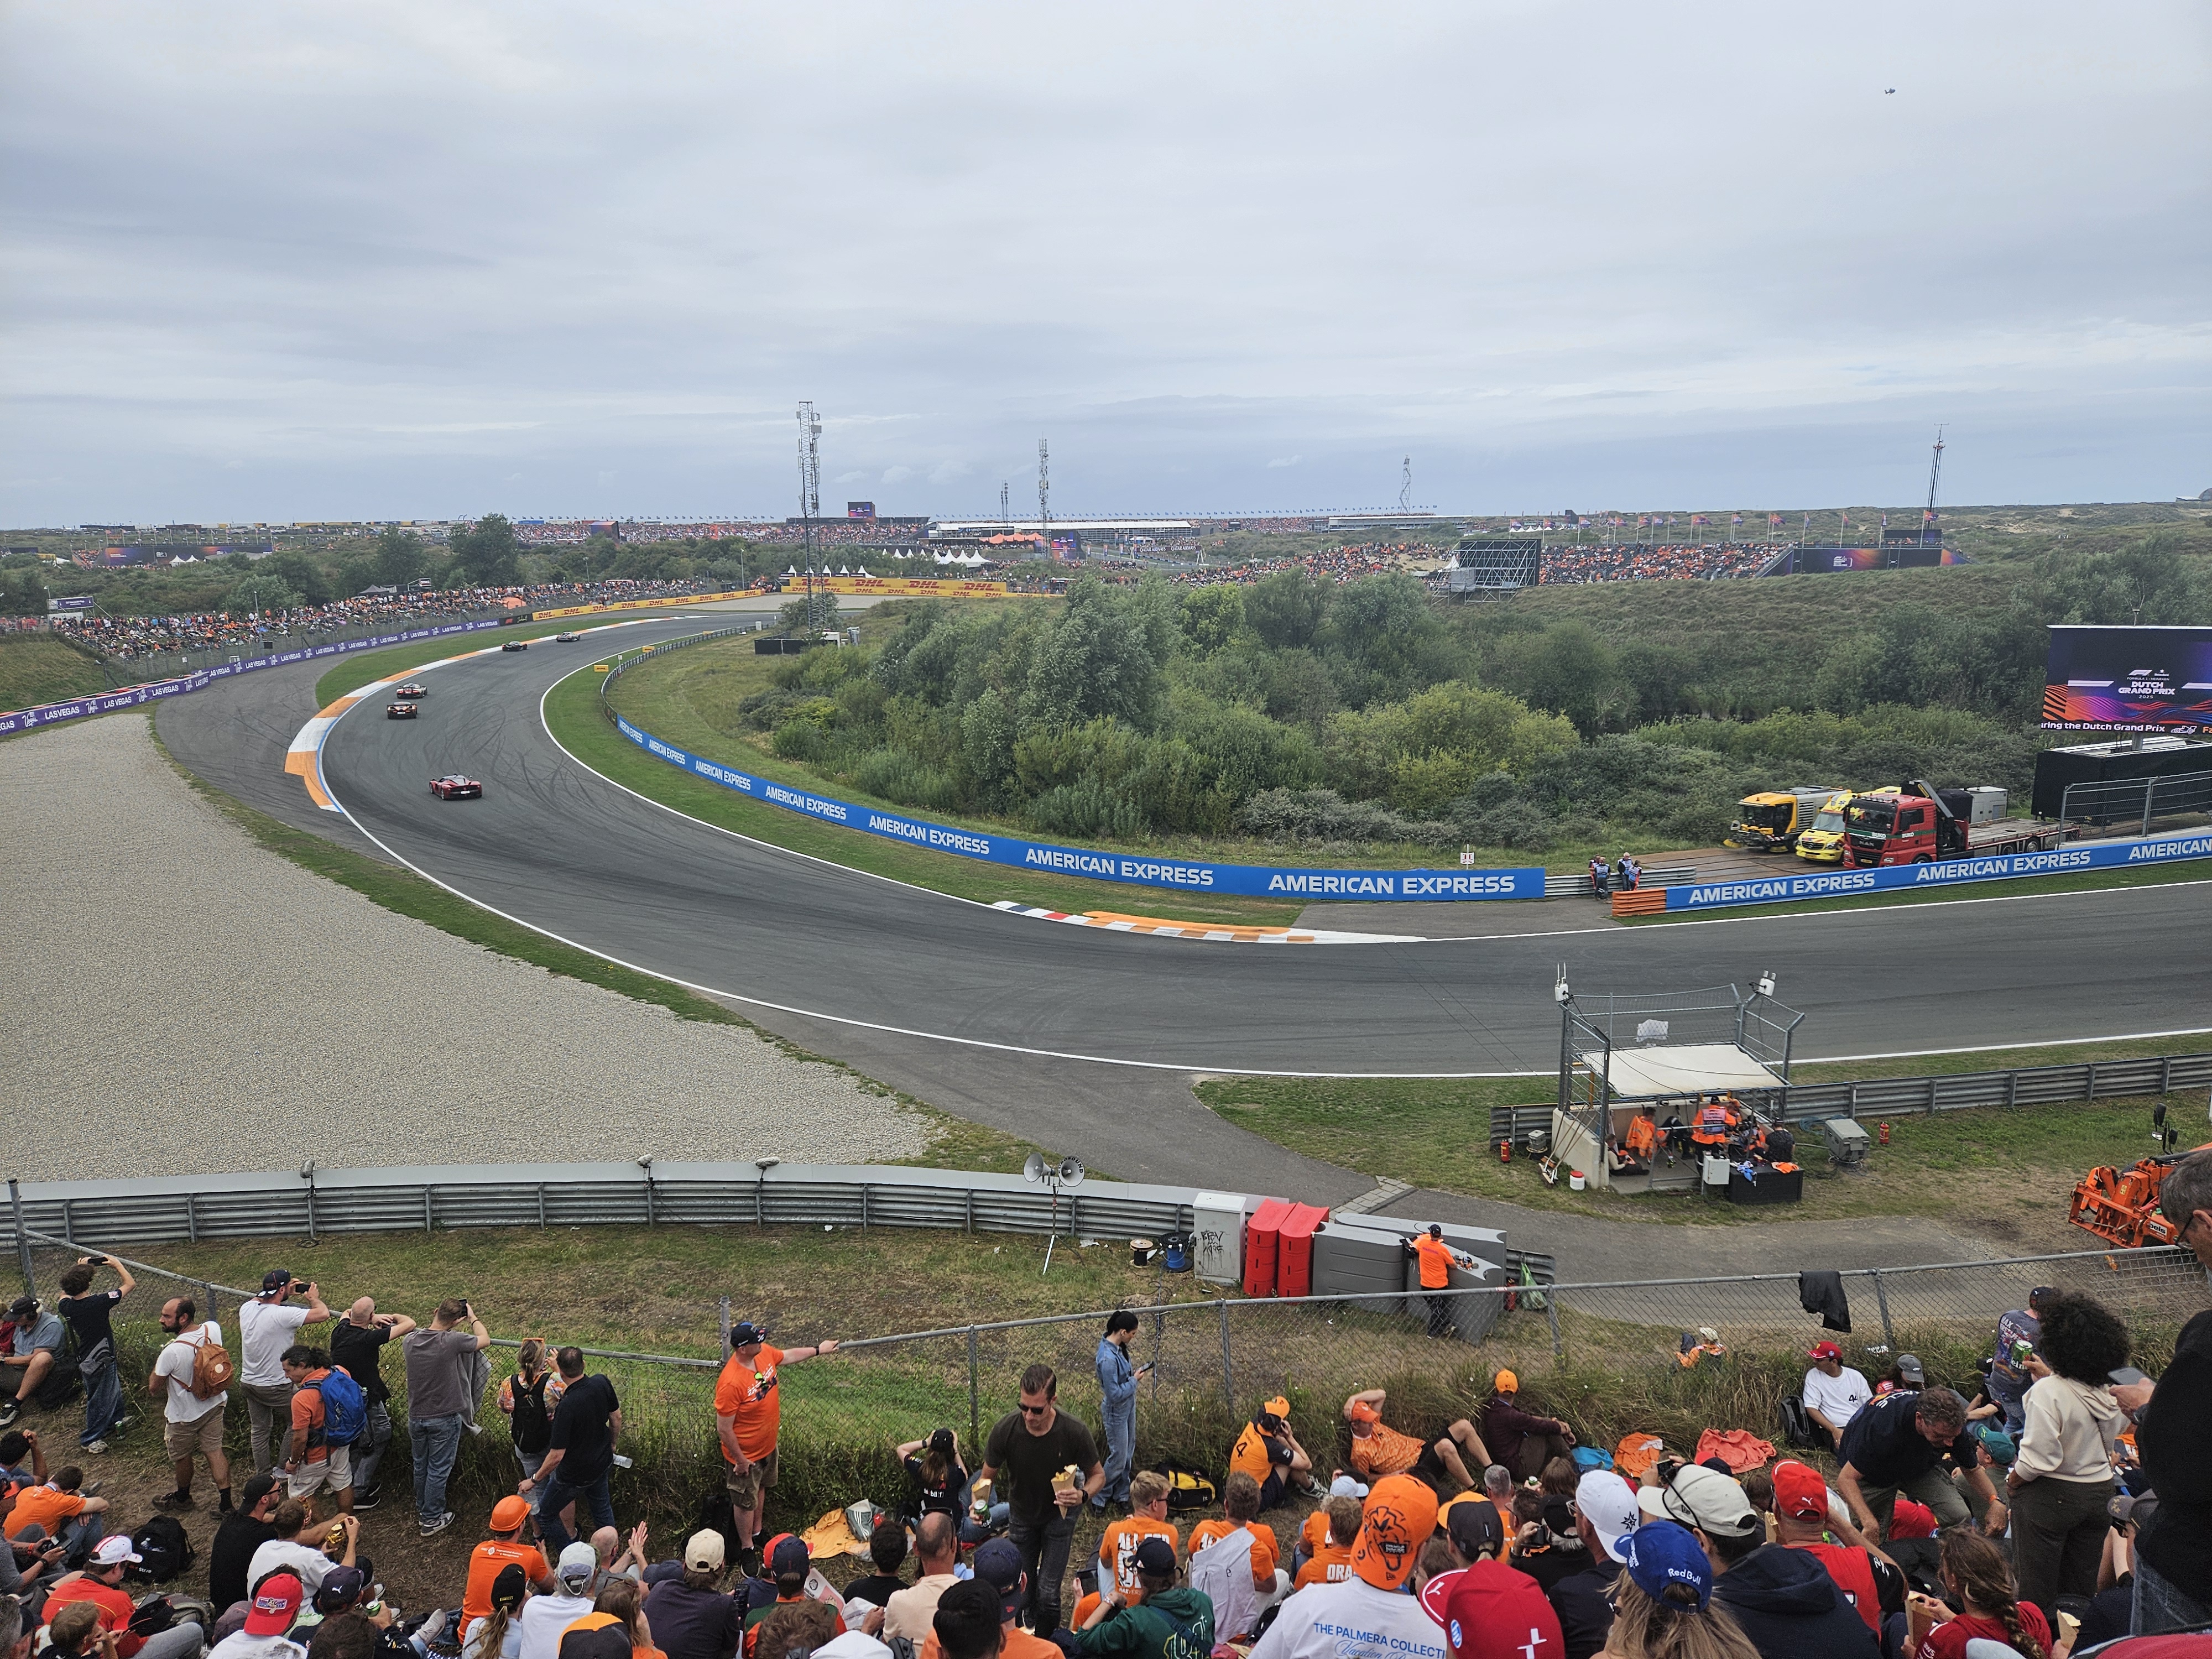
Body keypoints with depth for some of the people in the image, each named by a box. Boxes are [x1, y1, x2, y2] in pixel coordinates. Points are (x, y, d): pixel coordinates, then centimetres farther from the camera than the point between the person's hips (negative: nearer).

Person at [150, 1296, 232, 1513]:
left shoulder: (171, 1352, -33)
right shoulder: (213, 1329, -16)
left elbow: (154, 1388, -18)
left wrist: (157, 1364, -2)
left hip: (183, 1414, -5)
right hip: (214, 1405, 5)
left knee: (181, 1457, 20)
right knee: (215, 1452, 16)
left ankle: (183, 1497, 43)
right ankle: (225, 1503, 19)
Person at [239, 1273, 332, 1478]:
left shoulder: (247, 1309, -7)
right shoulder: (283, 1314, -28)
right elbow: (323, 1314, -28)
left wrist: (288, 1293, 15)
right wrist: (314, 1298, -7)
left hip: (248, 1382, 7)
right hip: (276, 1386, -7)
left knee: (259, 1429, 20)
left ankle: (262, 1475, 31)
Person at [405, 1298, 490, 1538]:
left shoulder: (410, 1340, -9)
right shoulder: (453, 1340, -24)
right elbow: (485, 1340, -6)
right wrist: (473, 1318, 9)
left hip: (416, 1417, 5)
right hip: (444, 1419, -5)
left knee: (420, 1466, 22)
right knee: (438, 1470, 9)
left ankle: (422, 1512, 38)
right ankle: (432, 1520, 20)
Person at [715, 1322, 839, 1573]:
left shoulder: (764, 1353, -16)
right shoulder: (730, 1383, -39)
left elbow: (788, 1356, 9)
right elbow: (723, 1429, -28)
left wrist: (818, 1350, 16)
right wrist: (740, 1460, -19)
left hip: (767, 1445, 7)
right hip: (746, 1454, -7)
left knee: (760, 1489, 30)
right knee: (746, 1502, 16)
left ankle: (758, 1532, 53)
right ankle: (747, 1548, 39)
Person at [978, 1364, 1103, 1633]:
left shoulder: (1074, 1432, -31)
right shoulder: (1004, 1429, -29)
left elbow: (1098, 1475, -13)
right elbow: (988, 1477, -12)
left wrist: (1082, 1495, -34)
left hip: (1059, 1515, -2)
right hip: (1021, 1515, 2)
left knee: (1048, 1593, -9)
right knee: (1023, 1587, 17)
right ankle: (1029, 1629, 50)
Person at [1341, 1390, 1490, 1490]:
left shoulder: (1372, 1423, 3)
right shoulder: (1360, 1452, -15)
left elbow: (1381, 1394, 0)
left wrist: (1353, 1399, -13)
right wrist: (1392, 1476, -13)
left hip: (1422, 1449, 8)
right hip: (1419, 1472, -8)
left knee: (1464, 1427, -8)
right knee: (1446, 1446, -37)